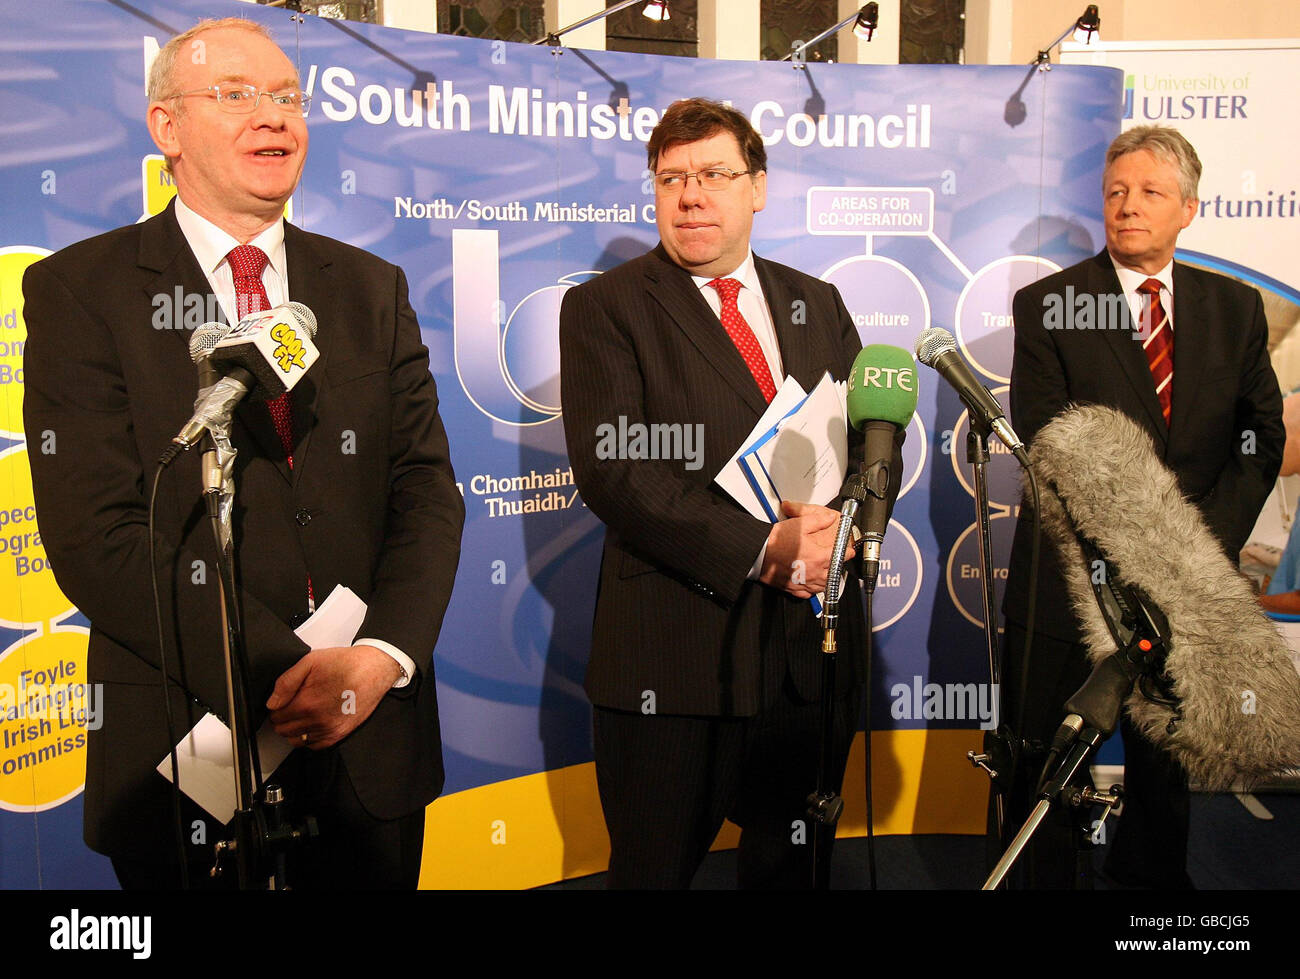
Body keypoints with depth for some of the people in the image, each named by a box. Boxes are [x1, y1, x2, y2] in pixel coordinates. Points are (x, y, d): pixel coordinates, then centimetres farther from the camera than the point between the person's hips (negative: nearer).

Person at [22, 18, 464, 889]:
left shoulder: (372, 289, 8)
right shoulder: (78, 290, -3)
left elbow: (427, 489, 1)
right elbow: (96, 536, -12)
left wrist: (381, 656, -15)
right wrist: (281, 672, -19)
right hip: (189, 755, -3)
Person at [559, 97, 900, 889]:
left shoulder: (817, 305, 13)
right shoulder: (605, 308, -2)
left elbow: (875, 439, 10)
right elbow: (613, 468, -13)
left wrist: (839, 524, -12)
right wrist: (760, 549, -18)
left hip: (814, 647, 5)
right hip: (675, 657, -4)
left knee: (798, 868, 18)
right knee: (657, 871, 11)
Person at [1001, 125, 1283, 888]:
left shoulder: (1236, 307, 8)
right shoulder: (1046, 305, -4)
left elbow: (1263, 434, 6)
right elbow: (1047, 439, -11)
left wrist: (1210, 539, -8)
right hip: (1070, 572, -3)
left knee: (1167, 756, 17)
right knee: (1048, 761, 7)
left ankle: (1154, 877, 36)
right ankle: (1052, 881, 25)